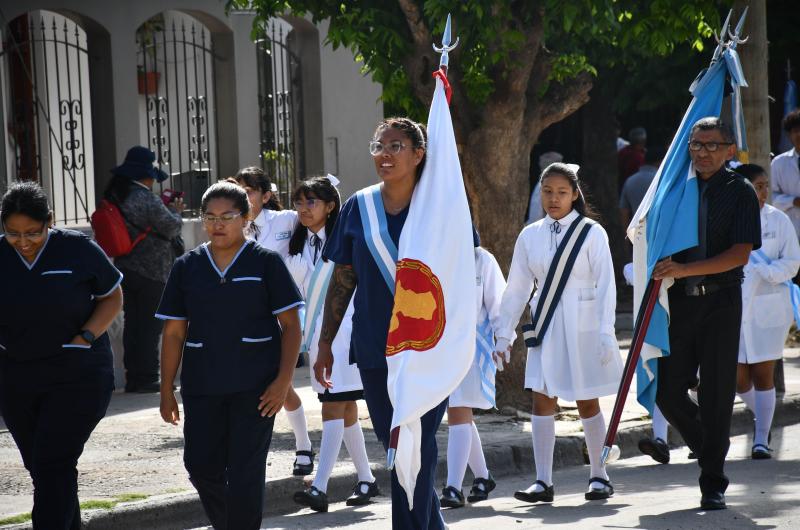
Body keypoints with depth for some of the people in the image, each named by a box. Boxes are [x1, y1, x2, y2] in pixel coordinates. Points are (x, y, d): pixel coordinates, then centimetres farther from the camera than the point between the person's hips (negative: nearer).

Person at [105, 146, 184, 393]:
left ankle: (133, 377, 15)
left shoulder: (115, 195, 8)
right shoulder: (146, 198, -18)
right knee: (150, 325, -2)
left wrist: (165, 208, 12)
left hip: (126, 268, 8)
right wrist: (174, 210, 6)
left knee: (132, 323, 12)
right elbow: (171, 228, -13)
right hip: (151, 271, -8)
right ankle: (146, 378, -1)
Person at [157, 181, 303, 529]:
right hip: (202, 388, 3)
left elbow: (290, 324, -2)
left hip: (255, 386, -3)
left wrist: (283, 380, -11)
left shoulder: (265, 263, 0)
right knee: (201, 466, 1)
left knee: (244, 472, -5)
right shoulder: (187, 267, 8)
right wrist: (166, 391, 6)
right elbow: (174, 333, 9)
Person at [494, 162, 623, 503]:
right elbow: (516, 289, 9)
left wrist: (605, 334, -12)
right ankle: (543, 483, 0)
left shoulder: (591, 233, -5)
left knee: (587, 403, 5)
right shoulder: (530, 236, 6)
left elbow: (605, 286, -6)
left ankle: (599, 476, 17)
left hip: (582, 327, -3)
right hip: (545, 329, 3)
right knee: (542, 401, -2)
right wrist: (504, 334, 7)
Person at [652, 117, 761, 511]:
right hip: (678, 301, 3)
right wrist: (662, 270, 1)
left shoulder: (740, 193, -2)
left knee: (717, 394, -1)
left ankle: (712, 484, 9)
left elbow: (741, 254, -11)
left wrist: (685, 269, -18)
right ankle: (706, 449, 27)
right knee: (668, 393, 0)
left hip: (720, 301, -3)